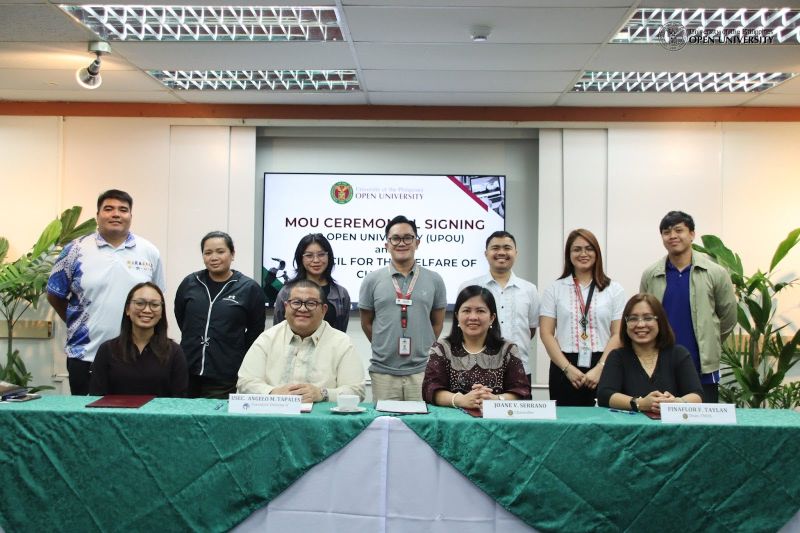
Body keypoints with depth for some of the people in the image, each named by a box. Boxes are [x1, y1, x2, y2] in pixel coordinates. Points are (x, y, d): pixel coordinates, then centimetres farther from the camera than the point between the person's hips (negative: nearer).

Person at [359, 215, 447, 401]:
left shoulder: (434, 280, 5)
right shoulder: (372, 280, 3)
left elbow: (437, 323, 13)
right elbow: (366, 323, 11)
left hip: (422, 371, 1)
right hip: (383, 372, 0)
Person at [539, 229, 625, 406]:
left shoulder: (614, 290, 7)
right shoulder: (554, 289, 7)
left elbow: (618, 334, 2)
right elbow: (546, 333, 1)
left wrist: (599, 368, -10)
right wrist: (568, 368, -9)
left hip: (603, 368, 0)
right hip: (564, 368, 0)